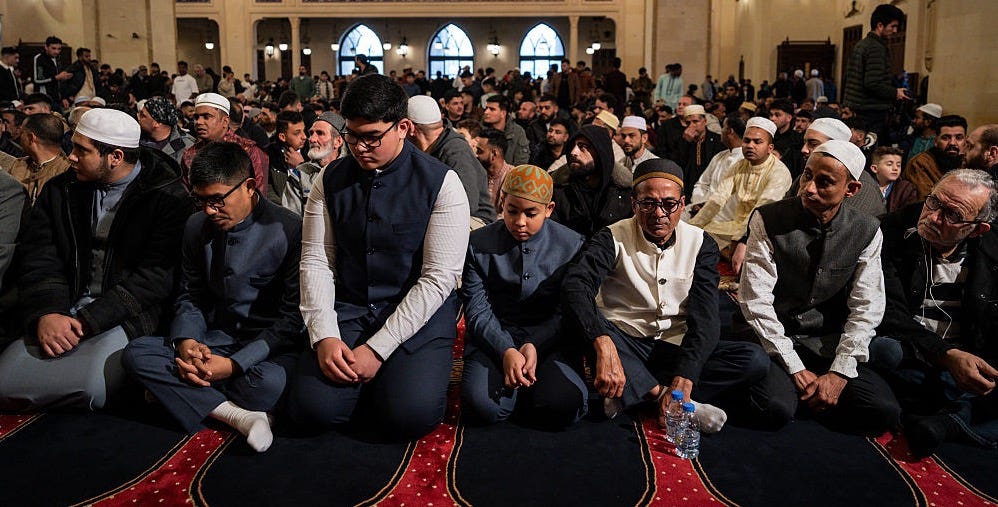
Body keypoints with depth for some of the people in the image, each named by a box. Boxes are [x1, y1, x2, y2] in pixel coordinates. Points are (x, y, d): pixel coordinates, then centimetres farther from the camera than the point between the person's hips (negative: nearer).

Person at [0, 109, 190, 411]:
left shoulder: (167, 197, -7)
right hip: (62, 311, 4)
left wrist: (88, 320, -18)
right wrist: (46, 313, -14)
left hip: (128, 316, -4)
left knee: (89, 387, -29)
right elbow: (38, 260, 6)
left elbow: (155, 276, -12)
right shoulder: (61, 191, 11)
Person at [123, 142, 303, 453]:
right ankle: (236, 414, -27)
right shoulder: (197, 226, 5)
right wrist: (186, 341, -9)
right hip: (216, 338, 5)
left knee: (269, 382, -39)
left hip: (269, 345, -5)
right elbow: (190, 296, 14)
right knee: (135, 353, -18)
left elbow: (293, 317, -13)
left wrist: (234, 364, -21)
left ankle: (175, 391, -10)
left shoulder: (288, 230, -14)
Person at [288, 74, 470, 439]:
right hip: (347, 309, 3)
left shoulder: (441, 183, -11)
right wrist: (324, 336, -14)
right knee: (312, 408, -18)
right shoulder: (330, 180, 2)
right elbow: (315, 262, 1)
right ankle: (365, 379, 14)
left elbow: (438, 278, -13)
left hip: (418, 314, -2)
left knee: (411, 415, -24)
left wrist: (377, 349, -17)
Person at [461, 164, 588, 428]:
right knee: (483, 405, -29)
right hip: (494, 337, 0)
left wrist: (535, 345, -19)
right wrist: (506, 351, -21)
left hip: (549, 338, 0)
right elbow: (477, 312, -3)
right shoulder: (479, 244, 1)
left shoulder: (572, 245, 0)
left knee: (563, 405, -28)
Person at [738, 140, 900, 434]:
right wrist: (794, 368, -18)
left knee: (884, 411, -18)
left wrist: (839, 373, -14)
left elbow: (866, 309, -3)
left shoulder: (867, 232, -1)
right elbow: (755, 299, -14)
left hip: (828, 344, 3)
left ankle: (801, 395, 3)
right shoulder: (768, 220, -10)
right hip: (772, 338, -3)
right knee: (776, 407, -31)